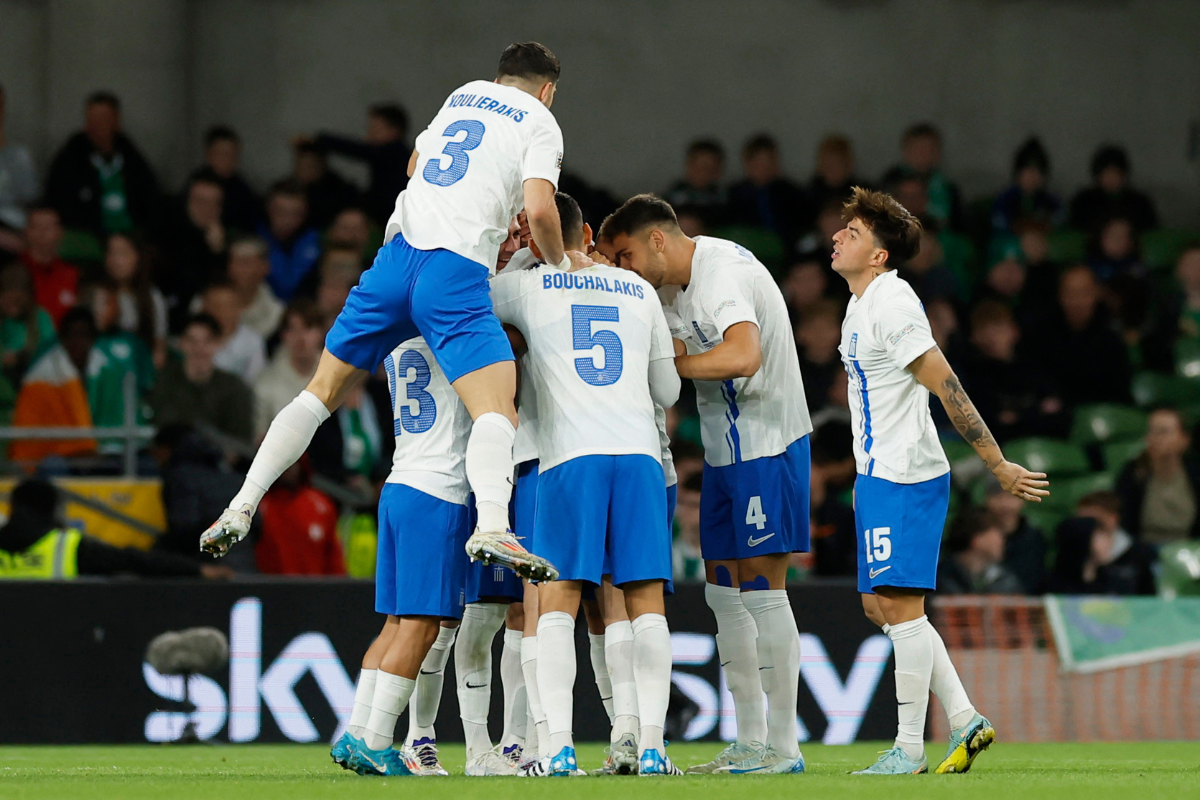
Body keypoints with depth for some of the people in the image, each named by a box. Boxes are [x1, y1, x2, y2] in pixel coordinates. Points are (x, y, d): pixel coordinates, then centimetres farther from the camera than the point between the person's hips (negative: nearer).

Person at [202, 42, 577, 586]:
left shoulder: (462, 96, 27)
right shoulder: (539, 122, 8)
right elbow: (539, 210, -7)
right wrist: (561, 262, 12)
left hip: (398, 254, 6)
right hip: (455, 271, -6)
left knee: (325, 389, 16)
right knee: (496, 407, -17)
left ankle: (242, 506, 11)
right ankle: (493, 528, -42)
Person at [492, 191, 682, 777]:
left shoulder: (525, 287, 8)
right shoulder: (639, 291, 19)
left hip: (570, 454, -2)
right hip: (639, 450, 2)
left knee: (557, 602, 0)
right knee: (646, 601, 2)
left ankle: (559, 745, -11)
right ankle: (651, 744, -6)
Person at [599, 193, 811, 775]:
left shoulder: (721, 274, -19)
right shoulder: (674, 285, 13)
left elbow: (744, 356, -32)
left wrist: (668, 362, -21)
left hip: (766, 448, -10)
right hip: (726, 449, 10)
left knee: (761, 589, -8)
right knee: (724, 591, 9)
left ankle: (783, 746, -5)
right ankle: (750, 743, 13)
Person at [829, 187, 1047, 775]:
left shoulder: (892, 304, -16)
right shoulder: (860, 305, 14)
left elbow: (947, 388, -18)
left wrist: (999, 466, -18)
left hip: (905, 478, -10)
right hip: (878, 475, 10)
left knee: (899, 605, -8)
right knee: (878, 604, 10)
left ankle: (910, 749, -3)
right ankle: (964, 721, 14)